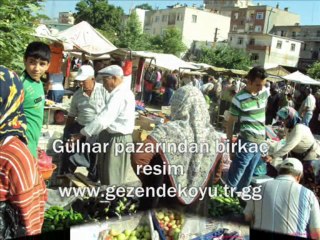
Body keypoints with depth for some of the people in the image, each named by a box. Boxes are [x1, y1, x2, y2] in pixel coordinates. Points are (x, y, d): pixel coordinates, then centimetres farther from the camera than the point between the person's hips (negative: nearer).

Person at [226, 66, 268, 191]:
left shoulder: (264, 93, 4)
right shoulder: (239, 99, -14)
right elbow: (230, 123, -7)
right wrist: (230, 146, -7)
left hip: (260, 142, 6)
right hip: (246, 143, -6)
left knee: (247, 178, 16)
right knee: (234, 178, -2)